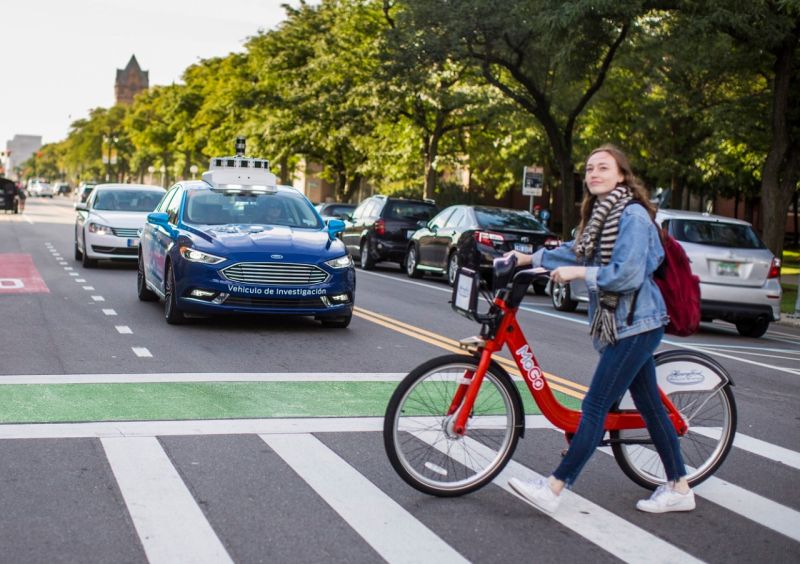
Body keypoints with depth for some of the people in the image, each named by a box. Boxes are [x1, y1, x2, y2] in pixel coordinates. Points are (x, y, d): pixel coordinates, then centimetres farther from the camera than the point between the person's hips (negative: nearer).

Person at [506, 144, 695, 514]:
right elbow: (577, 252, 23)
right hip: (622, 324, 10)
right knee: (650, 406, 14)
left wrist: (577, 273, -17)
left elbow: (627, 275, -24)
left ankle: (553, 489, -3)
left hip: (635, 324, -10)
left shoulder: (633, 216, -16)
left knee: (595, 407, -7)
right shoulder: (600, 214, 13)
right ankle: (679, 488, 22)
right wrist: (529, 258, 17)